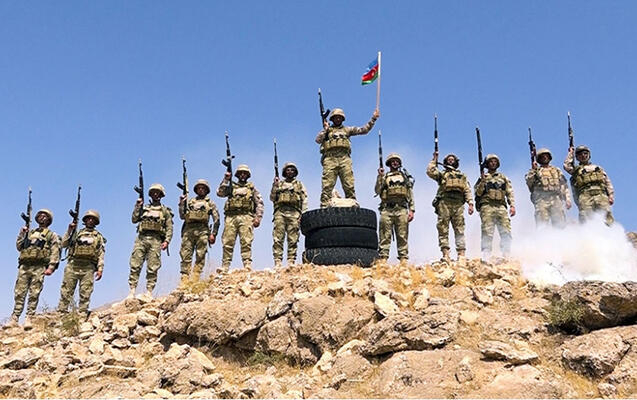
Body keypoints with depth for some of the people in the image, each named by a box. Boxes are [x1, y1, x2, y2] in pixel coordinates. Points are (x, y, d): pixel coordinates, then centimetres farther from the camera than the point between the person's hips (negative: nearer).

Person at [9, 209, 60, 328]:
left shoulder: (52, 235, 12)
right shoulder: (29, 232, 26)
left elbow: (55, 253, 1)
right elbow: (19, 247, 20)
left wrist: (51, 267, -11)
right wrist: (21, 234, 9)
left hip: (39, 267, -4)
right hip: (24, 266, 4)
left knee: (34, 295, -7)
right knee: (19, 293, -1)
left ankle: (28, 319, -8)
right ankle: (14, 319, -1)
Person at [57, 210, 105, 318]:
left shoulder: (99, 237, 16)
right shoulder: (76, 233, 19)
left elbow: (101, 254, 9)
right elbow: (63, 244, 11)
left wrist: (100, 269, -3)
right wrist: (69, 230, 2)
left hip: (88, 267, -1)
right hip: (73, 265, 1)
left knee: (85, 293, -4)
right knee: (66, 291, -4)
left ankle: (82, 315, -4)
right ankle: (61, 312, -4)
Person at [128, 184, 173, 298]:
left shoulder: (165, 210, 14)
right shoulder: (144, 208, 22)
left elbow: (169, 228, 7)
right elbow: (134, 220, 10)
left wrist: (166, 241, -7)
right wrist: (138, 206, 3)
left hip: (156, 240, -2)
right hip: (141, 238, 2)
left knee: (152, 268, -6)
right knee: (135, 265, -6)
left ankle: (149, 291, -4)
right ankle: (132, 290, -6)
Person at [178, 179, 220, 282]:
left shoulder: (210, 203, 17)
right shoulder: (189, 201, 24)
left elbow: (216, 220, 8)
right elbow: (182, 216, 16)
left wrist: (213, 234, -2)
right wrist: (181, 203, 6)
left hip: (202, 230, -2)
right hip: (188, 229, 2)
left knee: (200, 256, -8)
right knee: (185, 256, -6)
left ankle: (195, 280, -10)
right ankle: (184, 281, -9)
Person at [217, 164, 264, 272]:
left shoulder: (252, 188, 19)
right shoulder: (231, 186, 22)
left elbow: (259, 203, 12)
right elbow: (220, 193, 6)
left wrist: (258, 217, -1)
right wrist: (225, 180, 2)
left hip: (246, 216, -1)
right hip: (231, 216, 1)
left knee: (246, 242, -12)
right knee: (227, 242, -5)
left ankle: (247, 264, -15)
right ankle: (225, 267, -6)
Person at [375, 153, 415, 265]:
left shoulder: (406, 177, 20)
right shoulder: (384, 177, 20)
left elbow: (411, 195, 14)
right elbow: (377, 191, 5)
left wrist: (411, 210, 2)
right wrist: (380, 176, -3)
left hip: (401, 209, 1)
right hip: (386, 209, 0)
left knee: (402, 237, -4)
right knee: (385, 236, -6)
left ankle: (403, 260, -5)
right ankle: (382, 260, -10)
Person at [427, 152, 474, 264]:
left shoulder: (462, 176, 27)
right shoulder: (441, 174, 22)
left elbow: (467, 190, 16)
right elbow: (430, 171, 2)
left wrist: (470, 203, 2)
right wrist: (435, 159, 12)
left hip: (458, 204, 1)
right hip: (444, 203, -1)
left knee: (459, 230, -5)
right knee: (443, 230, -9)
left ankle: (462, 256, -11)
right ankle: (445, 255, -13)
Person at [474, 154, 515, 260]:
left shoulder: (504, 178, 23)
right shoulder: (483, 177, 16)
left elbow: (510, 193, 16)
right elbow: (477, 193, 6)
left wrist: (512, 205, 2)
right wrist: (482, 181, -8)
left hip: (501, 206, 3)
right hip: (487, 206, -2)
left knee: (506, 231, -9)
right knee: (487, 232, -12)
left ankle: (506, 256, -5)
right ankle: (486, 256, -14)